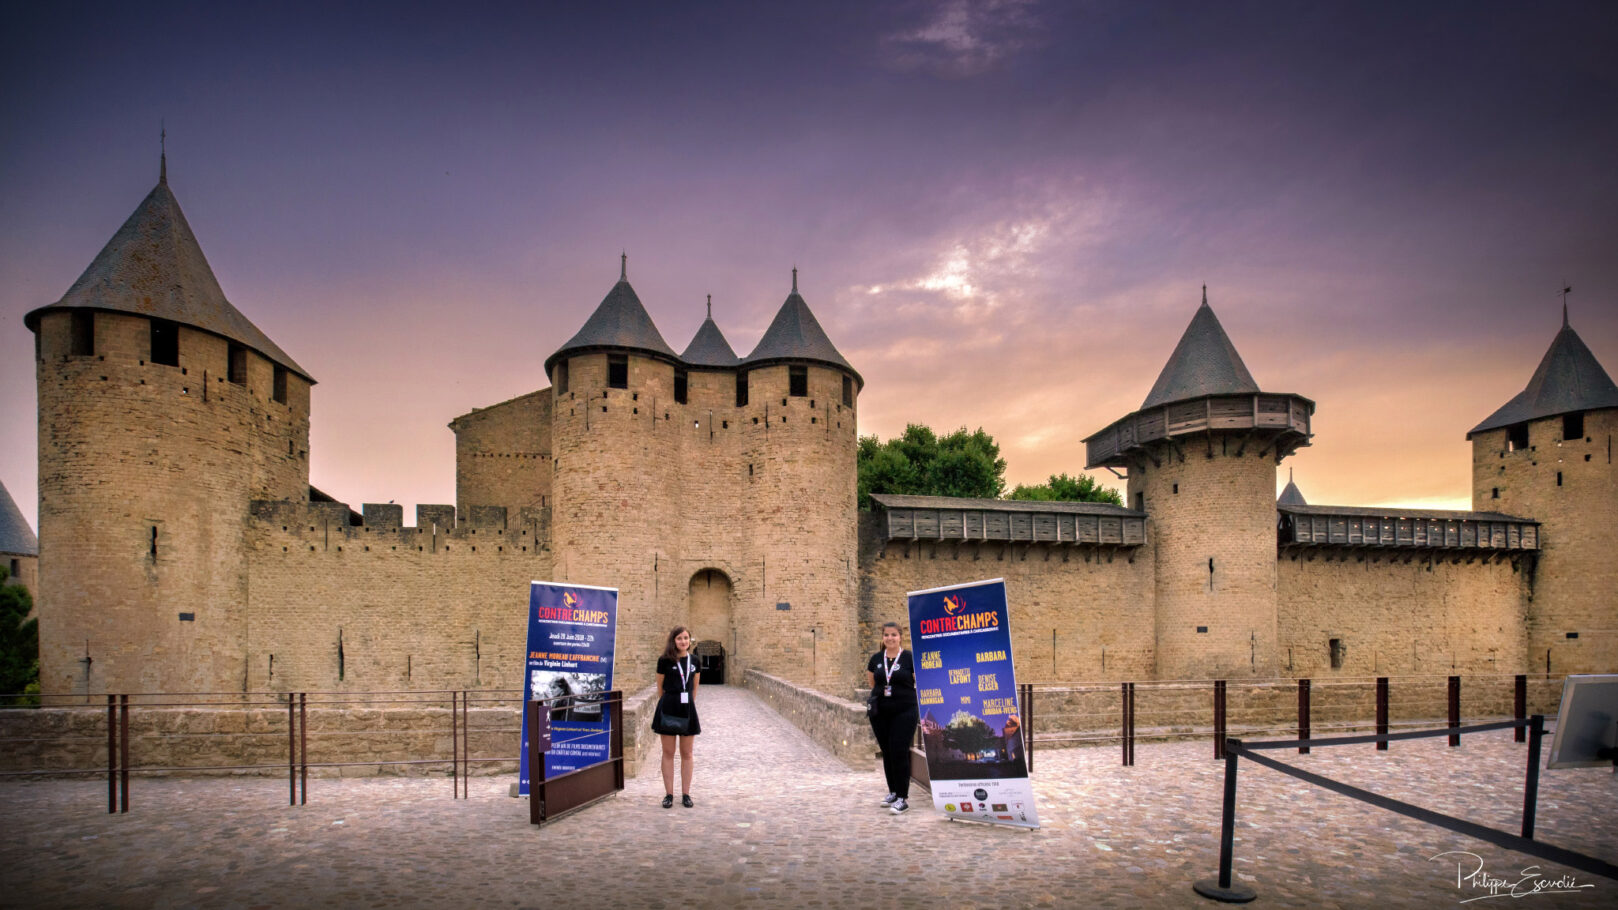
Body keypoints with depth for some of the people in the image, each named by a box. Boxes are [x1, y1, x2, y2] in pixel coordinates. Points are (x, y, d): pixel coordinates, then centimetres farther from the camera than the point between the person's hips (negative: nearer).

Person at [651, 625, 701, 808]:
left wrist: (688, 702, 13)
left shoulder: (694, 661, 5)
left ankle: (686, 794, 14)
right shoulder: (665, 661, -5)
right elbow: (660, 687, 4)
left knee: (686, 753, 7)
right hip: (668, 708, -3)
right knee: (668, 752, 4)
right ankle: (669, 794, 11)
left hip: (687, 708, 3)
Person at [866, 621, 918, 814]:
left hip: (904, 712, -4)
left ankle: (903, 797, 0)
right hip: (880, 713, 4)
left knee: (899, 752, -8)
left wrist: (902, 695, -4)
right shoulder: (876, 659, 7)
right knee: (886, 752, 10)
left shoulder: (910, 658, -6)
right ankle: (893, 791, 25)